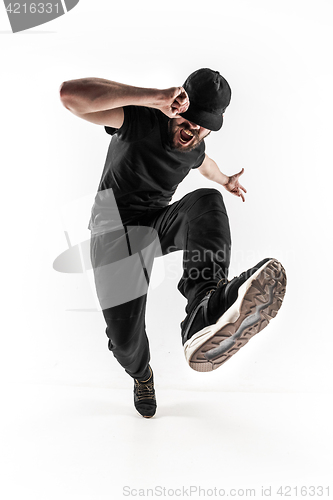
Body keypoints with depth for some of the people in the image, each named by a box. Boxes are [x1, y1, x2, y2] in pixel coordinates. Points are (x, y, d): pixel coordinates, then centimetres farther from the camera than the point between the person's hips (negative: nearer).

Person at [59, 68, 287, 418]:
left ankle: (206, 308, -55)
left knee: (207, 202, -29)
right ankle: (141, 373, 28)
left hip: (158, 223, 4)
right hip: (115, 228, -4)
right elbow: (70, 94, -33)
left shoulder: (195, 149, 4)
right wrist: (153, 97, -39)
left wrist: (224, 181, 51)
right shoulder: (140, 117, -16)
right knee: (125, 340, -13)